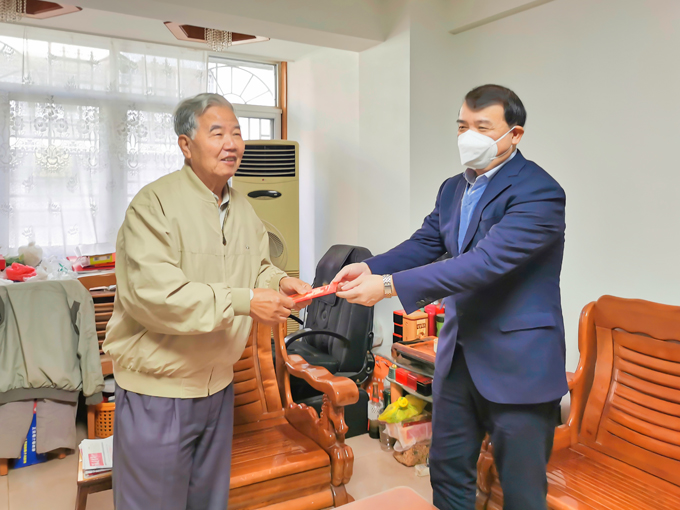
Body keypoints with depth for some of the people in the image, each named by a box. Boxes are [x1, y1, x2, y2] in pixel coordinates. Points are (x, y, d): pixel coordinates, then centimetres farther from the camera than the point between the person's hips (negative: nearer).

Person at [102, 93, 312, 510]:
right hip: (158, 389, -6)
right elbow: (151, 293, -27)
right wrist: (244, 302, -27)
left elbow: (258, 268, 17)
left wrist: (280, 282, -6)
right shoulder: (155, 204, -17)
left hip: (218, 384, 7)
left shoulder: (244, 209, 8)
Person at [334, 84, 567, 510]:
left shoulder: (539, 192, -17)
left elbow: (486, 261, -28)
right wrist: (369, 268, -17)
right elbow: (423, 245, 3)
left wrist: (389, 285, -32)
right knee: (448, 473, 20)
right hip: (458, 354, 7)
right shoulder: (453, 188, 8)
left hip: (517, 362, -7)